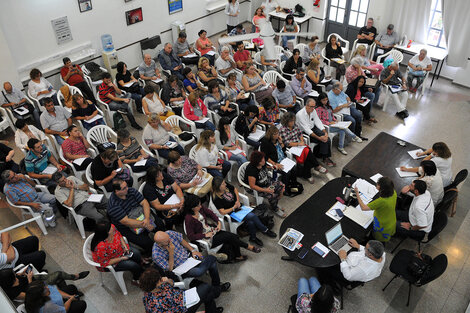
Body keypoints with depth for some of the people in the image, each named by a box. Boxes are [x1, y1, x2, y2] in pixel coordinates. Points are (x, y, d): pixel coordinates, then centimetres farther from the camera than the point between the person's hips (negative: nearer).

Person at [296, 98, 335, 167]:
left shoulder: (313, 111, 1)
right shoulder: (300, 114, -22)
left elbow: (318, 122, 3)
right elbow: (306, 129, -25)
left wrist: (325, 132, -14)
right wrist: (319, 138, -30)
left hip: (313, 128, 7)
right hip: (304, 133, -7)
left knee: (327, 139, -16)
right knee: (322, 141, -22)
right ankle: (325, 158, -6)